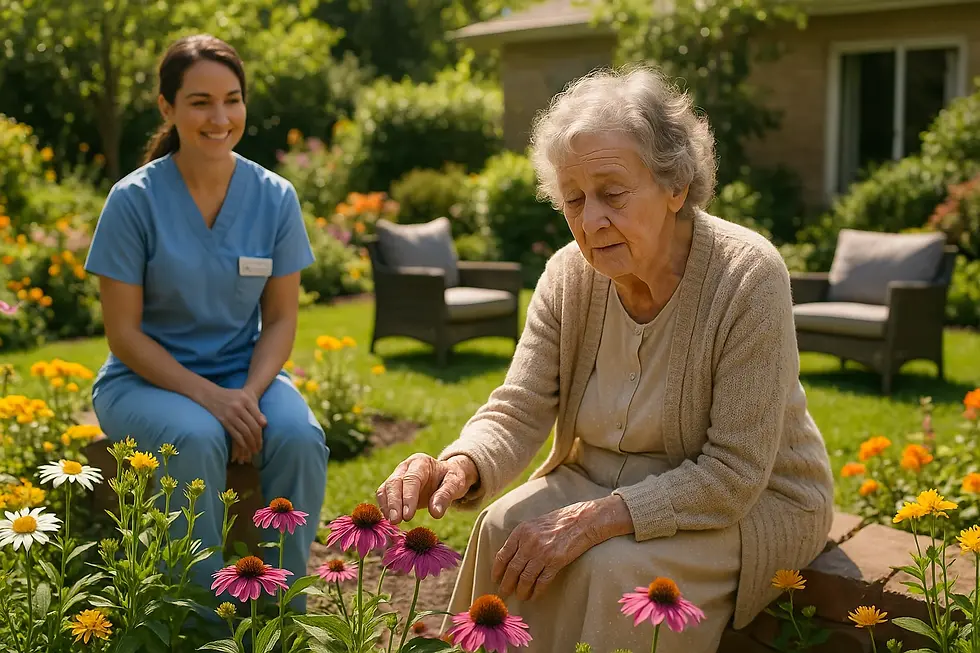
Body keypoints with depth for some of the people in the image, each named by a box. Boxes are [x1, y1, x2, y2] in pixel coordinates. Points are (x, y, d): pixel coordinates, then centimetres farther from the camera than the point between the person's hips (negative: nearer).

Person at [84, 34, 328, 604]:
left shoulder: (275, 198, -1)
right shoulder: (135, 200, -10)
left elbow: (281, 320, 2)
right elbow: (124, 333, -9)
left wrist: (250, 393, -17)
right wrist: (207, 396, -21)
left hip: (246, 372, 3)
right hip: (146, 378, -2)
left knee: (300, 437, -28)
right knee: (196, 440, -35)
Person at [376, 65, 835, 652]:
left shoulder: (747, 276, -25)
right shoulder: (570, 274, -8)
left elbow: (734, 475, -24)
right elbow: (518, 411, -11)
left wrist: (592, 520, -31)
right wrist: (460, 467, -35)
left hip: (753, 505, -4)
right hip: (604, 479, 5)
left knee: (617, 566, -30)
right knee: (503, 529, -21)